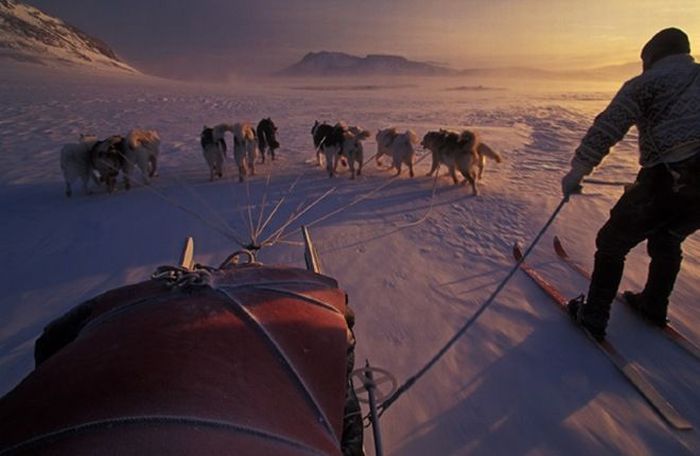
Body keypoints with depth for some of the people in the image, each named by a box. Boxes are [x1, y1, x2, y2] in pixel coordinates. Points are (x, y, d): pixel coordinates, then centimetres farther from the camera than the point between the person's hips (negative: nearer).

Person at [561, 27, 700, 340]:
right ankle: (654, 306, 41)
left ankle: (593, 317, 11)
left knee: (613, 243, 7)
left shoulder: (647, 82, 4)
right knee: (667, 240, 28)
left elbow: (607, 127, -13)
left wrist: (578, 169, -17)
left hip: (670, 177, -7)